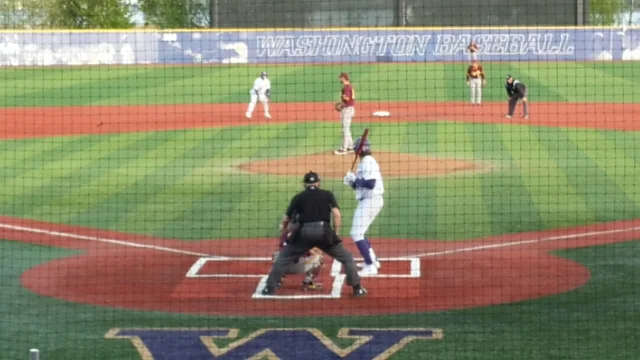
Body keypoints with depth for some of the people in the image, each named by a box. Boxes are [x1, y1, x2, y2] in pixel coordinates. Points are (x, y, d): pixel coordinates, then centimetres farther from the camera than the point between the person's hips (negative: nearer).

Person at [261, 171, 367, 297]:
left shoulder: (298, 197, 16)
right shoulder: (327, 195, 15)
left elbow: (286, 219, 16)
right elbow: (337, 215, 2)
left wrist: (283, 228, 36)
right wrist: (336, 235, 9)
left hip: (304, 233, 0)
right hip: (324, 232, 0)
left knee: (283, 257, 16)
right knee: (346, 258, 14)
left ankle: (270, 288, 9)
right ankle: (357, 288, 6)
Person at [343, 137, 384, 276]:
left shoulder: (368, 162, -15)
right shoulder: (364, 163, 16)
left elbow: (370, 184, -26)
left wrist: (355, 179, -15)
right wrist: (352, 182, 2)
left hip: (370, 201, -10)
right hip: (367, 201, 10)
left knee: (356, 234, -13)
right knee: (359, 232, 23)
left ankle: (370, 267, -15)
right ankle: (372, 260, 33)